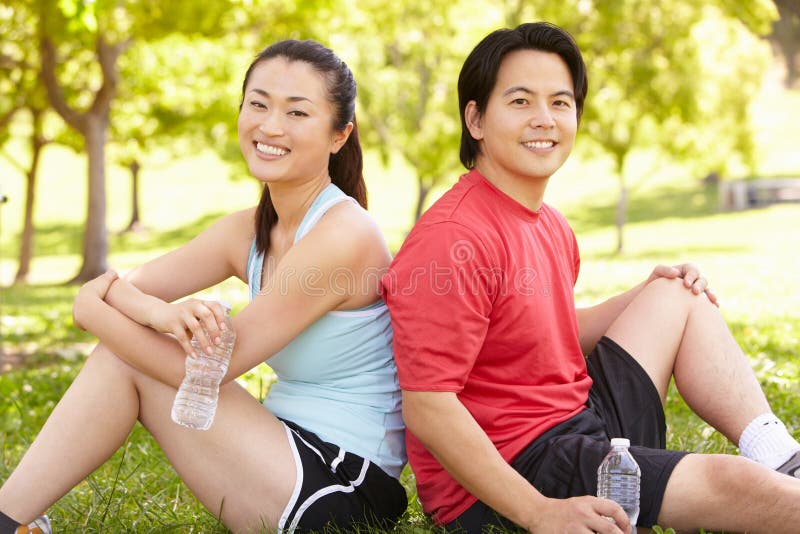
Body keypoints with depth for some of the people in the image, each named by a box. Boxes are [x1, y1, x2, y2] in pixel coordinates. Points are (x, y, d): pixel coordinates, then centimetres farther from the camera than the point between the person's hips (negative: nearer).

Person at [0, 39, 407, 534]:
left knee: (124, 361, -11)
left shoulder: (343, 235, -19)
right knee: (126, 345, -2)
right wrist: (155, 311, -22)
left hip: (345, 488, -8)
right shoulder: (247, 232, 6)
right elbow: (98, 290, 1)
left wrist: (93, 306, -10)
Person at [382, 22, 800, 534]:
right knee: (737, 483, -21)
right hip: (504, 484, -10)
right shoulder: (453, 240, -21)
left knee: (679, 297, 14)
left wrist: (649, 294, 11)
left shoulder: (550, 225, 9)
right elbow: (426, 407, -25)